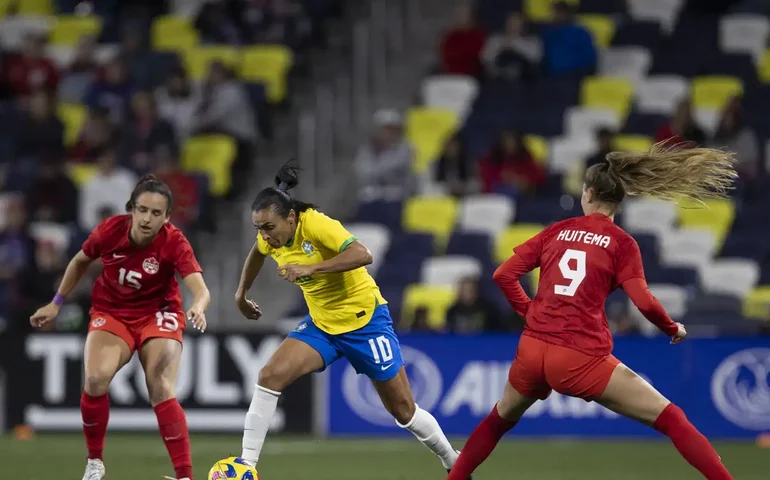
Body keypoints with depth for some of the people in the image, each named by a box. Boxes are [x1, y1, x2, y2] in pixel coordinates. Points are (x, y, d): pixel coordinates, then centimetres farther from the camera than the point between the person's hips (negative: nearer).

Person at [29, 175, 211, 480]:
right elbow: (80, 262, 5)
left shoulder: (174, 242, -24)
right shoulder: (110, 230, -18)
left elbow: (200, 289, -36)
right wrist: (56, 303, 8)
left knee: (161, 391, -22)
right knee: (96, 378, -24)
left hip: (157, 314, -1)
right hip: (110, 312, 1)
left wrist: (198, 307, -59)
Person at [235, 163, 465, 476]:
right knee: (270, 376, -16)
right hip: (321, 324, 6)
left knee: (403, 411, 4)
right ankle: (247, 462, -12)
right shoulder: (270, 238, -7)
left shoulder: (315, 224, -27)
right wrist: (241, 293, 25)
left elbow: (362, 254, -40)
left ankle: (452, 461, 27)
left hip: (364, 319, -6)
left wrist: (310, 268, -44)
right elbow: (257, 252, 19)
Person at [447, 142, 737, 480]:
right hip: (581, 359, -4)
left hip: (532, 350, 4)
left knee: (500, 420, 31)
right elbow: (644, 302, -10)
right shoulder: (621, 242, -1)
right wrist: (673, 329, 8)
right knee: (670, 418, 0)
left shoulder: (557, 231, 10)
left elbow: (504, 275, 8)